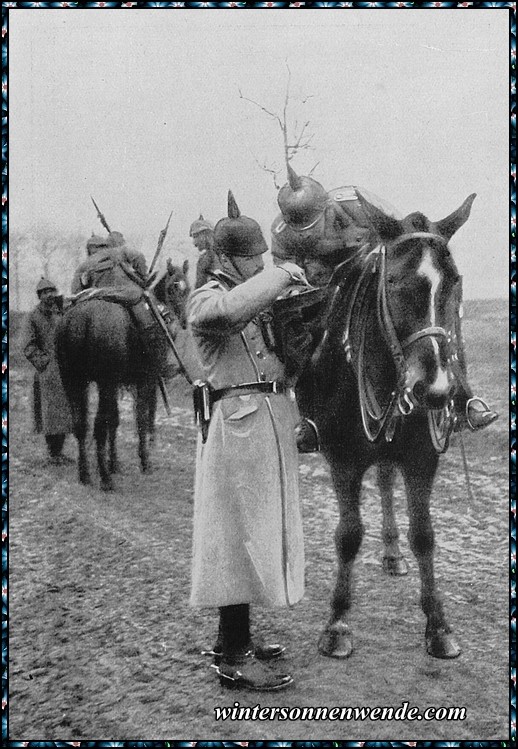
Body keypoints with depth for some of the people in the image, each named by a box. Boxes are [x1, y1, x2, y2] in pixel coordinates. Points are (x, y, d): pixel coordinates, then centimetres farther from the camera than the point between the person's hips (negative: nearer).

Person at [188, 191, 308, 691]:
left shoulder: (256, 298, 18)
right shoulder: (205, 300, -10)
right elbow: (226, 312, -36)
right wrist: (277, 277, -24)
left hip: (270, 422, 10)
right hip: (240, 423, -10)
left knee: (255, 533, 15)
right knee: (242, 532, -5)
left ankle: (233, 639, 28)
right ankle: (234, 660, 4)